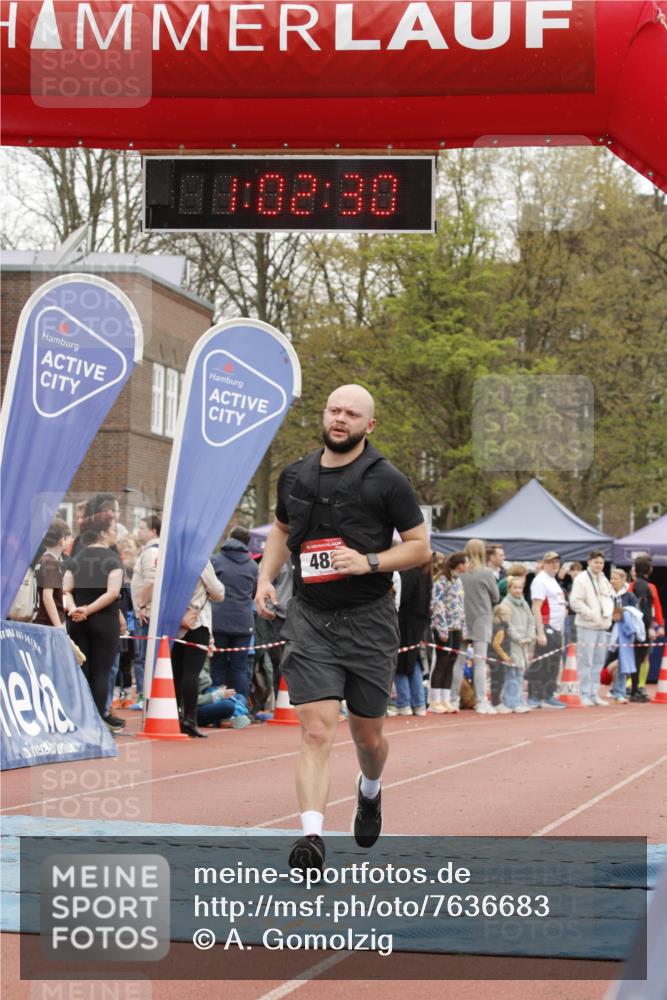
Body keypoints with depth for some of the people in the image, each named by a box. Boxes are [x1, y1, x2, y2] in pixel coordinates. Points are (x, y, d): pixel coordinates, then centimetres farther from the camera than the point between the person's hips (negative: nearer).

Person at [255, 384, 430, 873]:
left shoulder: (386, 481, -5)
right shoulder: (295, 477, 7)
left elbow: (421, 547, -2)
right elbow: (282, 530, 25)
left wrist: (369, 562, -16)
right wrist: (266, 577, 9)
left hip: (369, 621, -1)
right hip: (309, 618, 2)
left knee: (367, 733, 12)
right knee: (317, 730, -14)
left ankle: (370, 791, 45)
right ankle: (312, 836, -21)